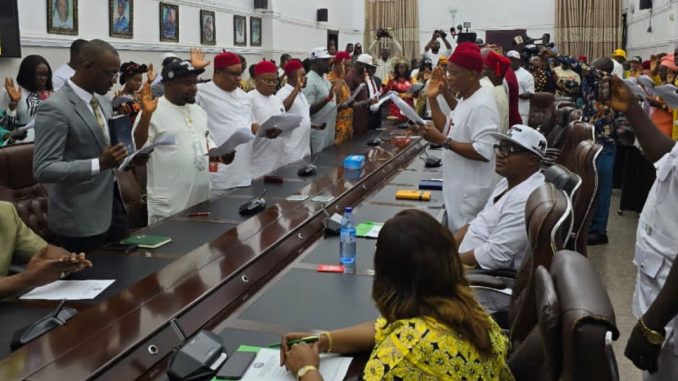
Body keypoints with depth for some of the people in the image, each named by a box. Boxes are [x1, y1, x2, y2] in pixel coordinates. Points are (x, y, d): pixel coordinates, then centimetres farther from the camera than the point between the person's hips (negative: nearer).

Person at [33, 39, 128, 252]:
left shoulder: (102, 102, 11)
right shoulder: (54, 108, -16)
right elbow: (43, 170, -20)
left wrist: (125, 157, 1)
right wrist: (99, 164, -28)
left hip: (112, 211, 8)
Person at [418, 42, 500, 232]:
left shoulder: (481, 105, -23)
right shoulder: (466, 99, 10)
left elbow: (484, 153, -29)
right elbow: (449, 130, 15)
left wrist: (442, 141, -28)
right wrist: (433, 99, 6)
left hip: (470, 191, -10)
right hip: (459, 186, 10)